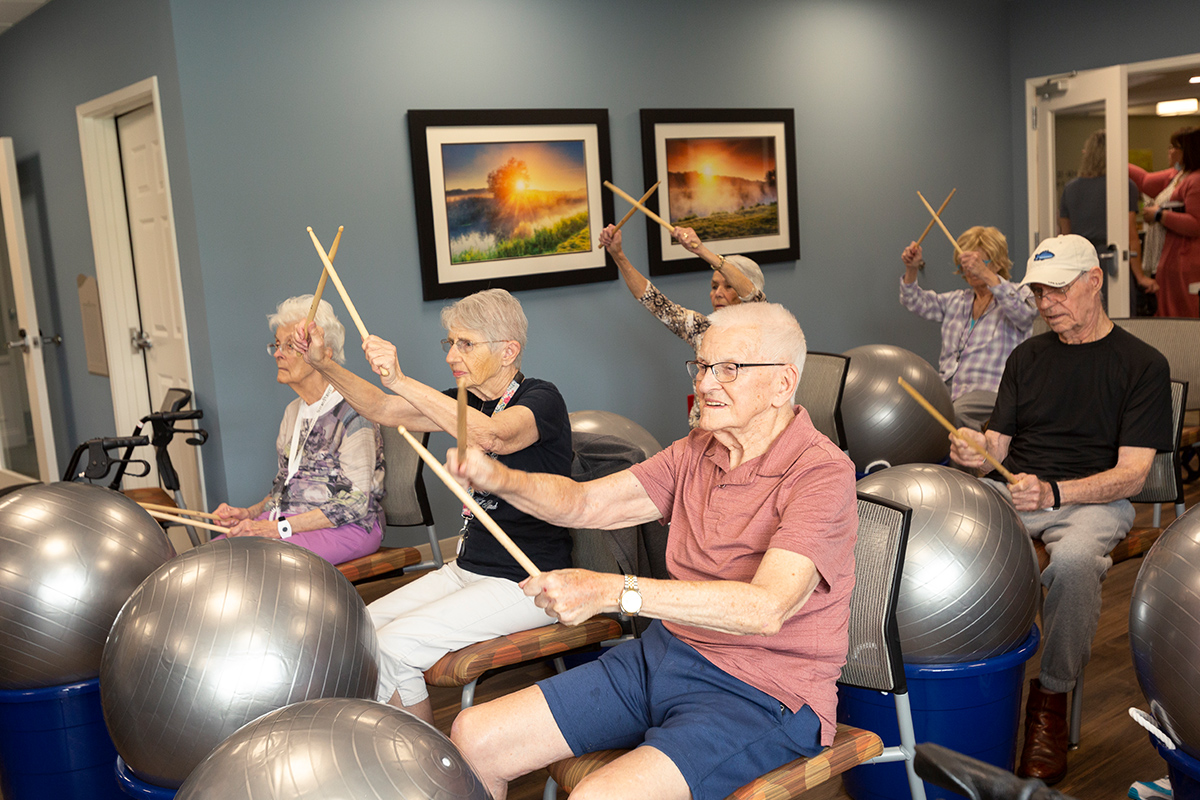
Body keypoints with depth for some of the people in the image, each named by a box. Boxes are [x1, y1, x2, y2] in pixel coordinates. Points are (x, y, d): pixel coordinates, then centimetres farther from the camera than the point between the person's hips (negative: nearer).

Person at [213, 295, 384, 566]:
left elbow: (354, 503, -17)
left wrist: (280, 527, -20)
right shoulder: (294, 411, 15)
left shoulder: (351, 413, -13)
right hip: (288, 520, 8)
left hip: (347, 529, -8)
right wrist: (249, 513, 3)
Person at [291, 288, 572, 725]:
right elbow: (382, 410, 9)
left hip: (526, 583, -8)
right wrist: (323, 364, -5)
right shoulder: (470, 402, 11)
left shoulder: (541, 399, -14)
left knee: (393, 646, -18)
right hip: (468, 569, 8)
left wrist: (402, 381, -42)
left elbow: (491, 437, -36)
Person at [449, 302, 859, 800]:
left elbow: (766, 607, -30)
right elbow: (587, 504, 5)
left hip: (762, 695, -7)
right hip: (665, 653, 7)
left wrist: (613, 592, -36)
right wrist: (499, 479, -15)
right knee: (473, 739, -2)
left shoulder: (823, 473, -17)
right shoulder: (697, 452, 7)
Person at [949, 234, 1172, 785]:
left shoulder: (1142, 364, 1)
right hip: (1010, 490, 4)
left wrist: (1053, 491, -25)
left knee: (1072, 560, -39)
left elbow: (1131, 473, -8)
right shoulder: (1027, 357, 17)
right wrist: (974, 450, -12)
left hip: (1093, 501, -4)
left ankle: (1051, 699, -16)